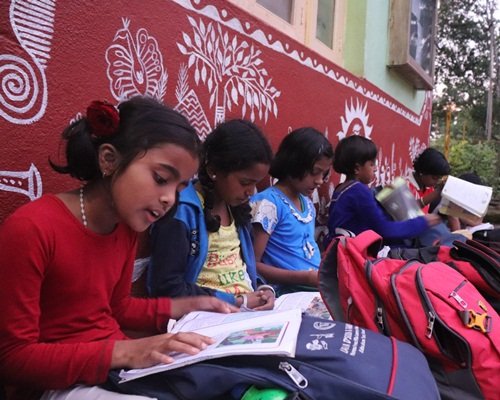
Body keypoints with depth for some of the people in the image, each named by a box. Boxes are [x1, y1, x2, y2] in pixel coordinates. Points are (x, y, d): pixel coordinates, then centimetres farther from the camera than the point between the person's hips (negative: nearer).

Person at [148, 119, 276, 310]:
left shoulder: (237, 206, 8)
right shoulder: (181, 209, -16)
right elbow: (168, 288, -19)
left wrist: (264, 289, -4)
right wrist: (238, 302, -16)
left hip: (248, 310, 6)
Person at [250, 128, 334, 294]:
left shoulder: (307, 203, 15)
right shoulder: (268, 203, -12)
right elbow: (253, 265, -13)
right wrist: (306, 278, -20)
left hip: (318, 285, 9)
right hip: (290, 291, -9)